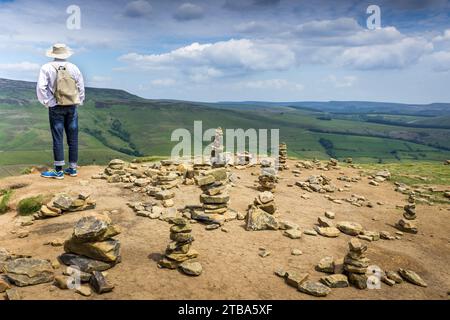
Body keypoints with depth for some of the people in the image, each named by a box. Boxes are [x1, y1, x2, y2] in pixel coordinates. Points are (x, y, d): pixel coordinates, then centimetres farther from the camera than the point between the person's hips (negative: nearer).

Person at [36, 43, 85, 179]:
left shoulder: (47, 68, -3)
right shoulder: (74, 68, 4)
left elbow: (41, 87, -10)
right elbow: (81, 88, 6)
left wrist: (47, 102, 1)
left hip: (56, 107, -2)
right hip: (72, 107, 2)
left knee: (58, 139, 1)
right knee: (73, 138, 8)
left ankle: (59, 171, 4)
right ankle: (72, 168, 15)